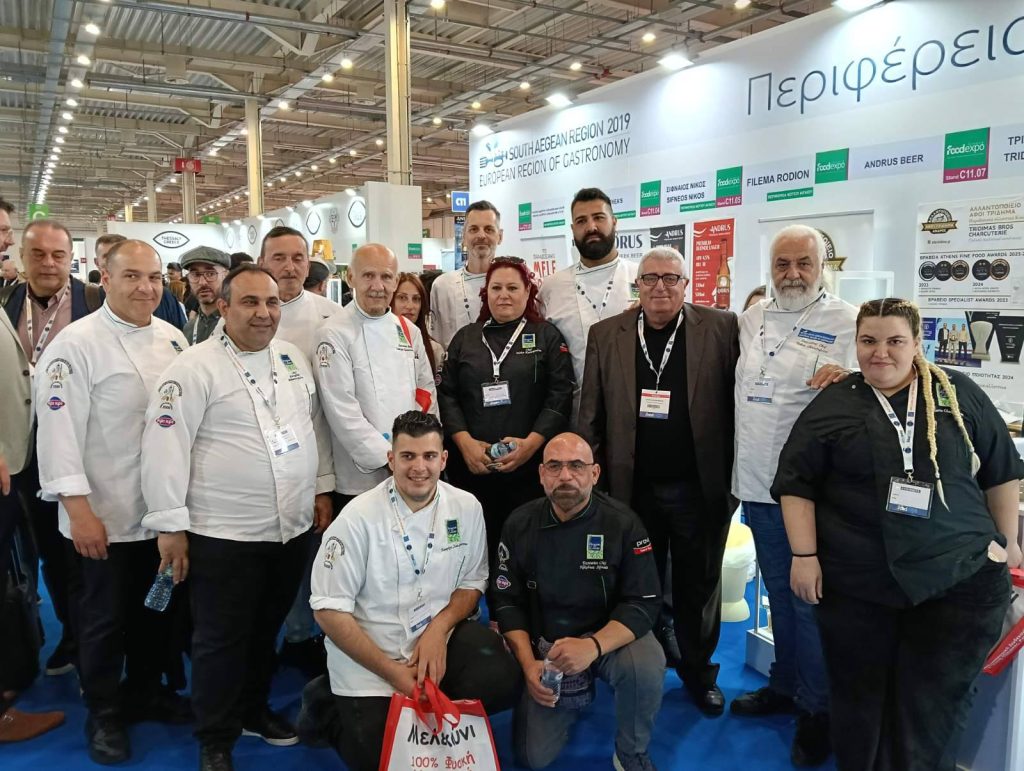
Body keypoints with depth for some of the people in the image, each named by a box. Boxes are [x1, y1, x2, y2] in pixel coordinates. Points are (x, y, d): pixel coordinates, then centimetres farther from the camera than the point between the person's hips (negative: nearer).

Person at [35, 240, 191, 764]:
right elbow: (59, 431, -17)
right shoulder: (77, 344, -14)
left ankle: (144, 691, 41)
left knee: (153, 610, 20)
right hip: (103, 516, -5)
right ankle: (103, 714, 31)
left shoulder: (172, 339, 4)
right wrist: (79, 509, -20)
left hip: (162, 510, 5)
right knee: (103, 619, 11)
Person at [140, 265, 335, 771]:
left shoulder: (291, 357, 7)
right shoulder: (195, 368, -12)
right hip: (224, 534, -6)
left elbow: (311, 426, 16)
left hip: (292, 528, 6)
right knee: (222, 640, 6)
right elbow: (164, 445, -14)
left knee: (266, 630, 20)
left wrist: (321, 490, 16)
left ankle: (254, 710, 41)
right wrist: (170, 524, -14)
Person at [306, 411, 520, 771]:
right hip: (366, 655, -2)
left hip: (439, 637, 3)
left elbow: (472, 582, 5)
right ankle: (333, 708, 18)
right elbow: (330, 610, -13)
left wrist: (439, 629, -14)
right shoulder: (359, 518, -16)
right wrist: (391, 672, -16)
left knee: (500, 683, -20)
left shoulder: (467, 508, -6)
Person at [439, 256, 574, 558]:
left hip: (529, 465, -2)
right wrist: (465, 442, -8)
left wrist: (531, 443, -15)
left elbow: (560, 396, -3)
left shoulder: (547, 337, 6)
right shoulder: (465, 338, 13)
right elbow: (447, 394, 6)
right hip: (471, 464, 2)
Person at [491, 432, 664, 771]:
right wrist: (528, 663, -15)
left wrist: (592, 646, -33)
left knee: (646, 665, -34)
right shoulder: (519, 525, -8)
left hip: (609, 639, -2)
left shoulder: (622, 523, -15)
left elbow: (643, 603, -17)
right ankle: (576, 693, 27)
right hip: (544, 646, 2)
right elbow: (507, 601, -2)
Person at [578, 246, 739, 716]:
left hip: (699, 485, -1)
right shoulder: (606, 334, 2)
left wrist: (732, 476, -6)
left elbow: (737, 402, -3)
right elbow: (590, 414, 3)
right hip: (632, 485, 1)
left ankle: (698, 669, 34)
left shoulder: (721, 328, -3)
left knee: (699, 582, 14)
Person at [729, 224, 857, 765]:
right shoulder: (752, 318, 9)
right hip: (757, 481, 6)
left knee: (810, 598, 4)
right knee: (778, 592, 19)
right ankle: (785, 685, 37)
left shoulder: (847, 322, -7)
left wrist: (846, 377, -32)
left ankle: (817, 709, 23)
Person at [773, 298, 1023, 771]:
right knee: (860, 702, 11)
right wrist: (804, 555, -6)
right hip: (857, 586, 0)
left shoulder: (959, 394, 4)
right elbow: (796, 483, 1)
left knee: (933, 712, 6)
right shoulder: (832, 405, 2)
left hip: (961, 581, 1)